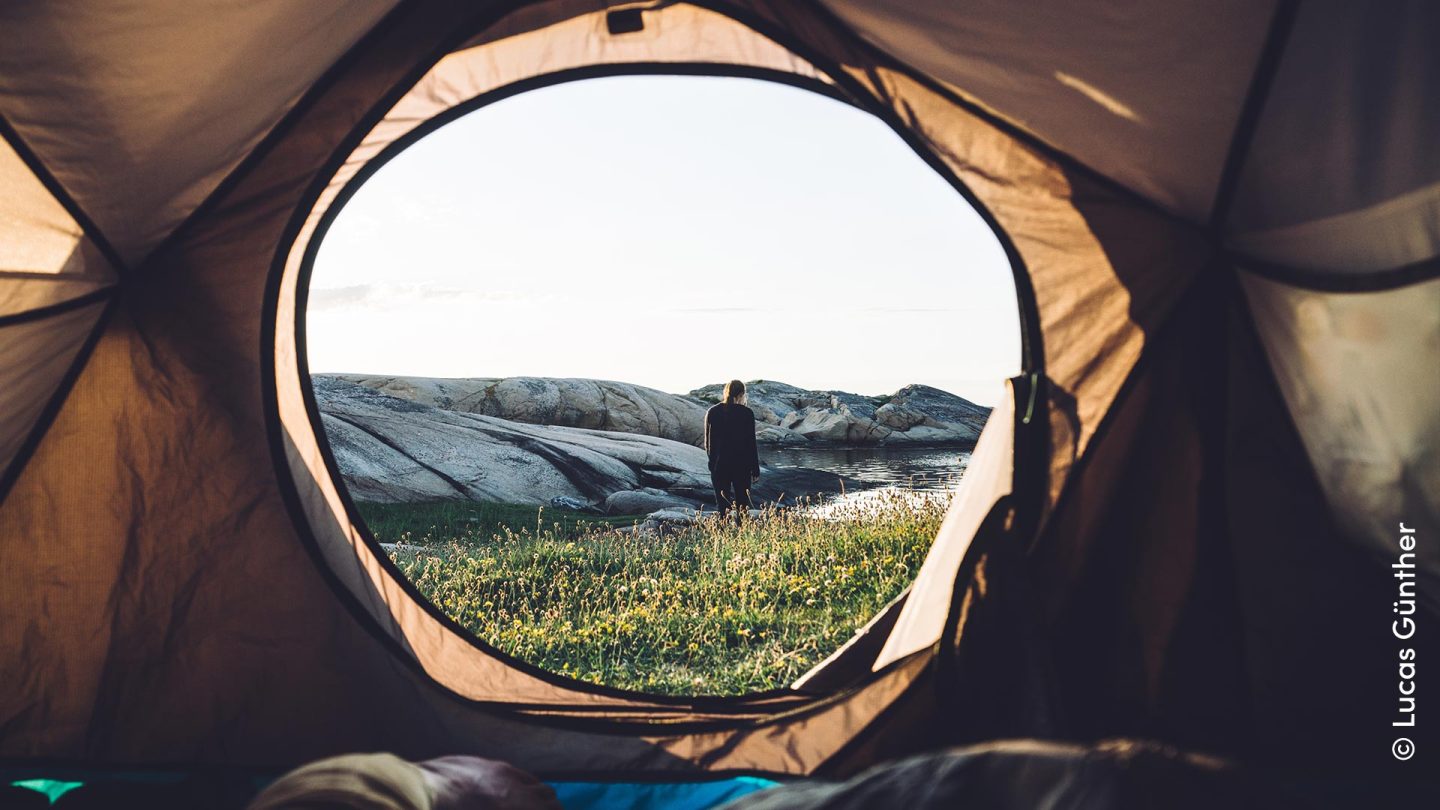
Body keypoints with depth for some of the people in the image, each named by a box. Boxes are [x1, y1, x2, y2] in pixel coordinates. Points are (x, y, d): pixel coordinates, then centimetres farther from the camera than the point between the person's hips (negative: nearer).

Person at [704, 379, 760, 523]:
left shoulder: (712, 412, 0)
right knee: (742, 505, 7)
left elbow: (708, 443, 5)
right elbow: (751, 443, -5)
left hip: (719, 465, 2)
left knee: (723, 506, 6)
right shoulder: (747, 413, -7)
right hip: (742, 465, -2)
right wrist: (756, 469, 2)